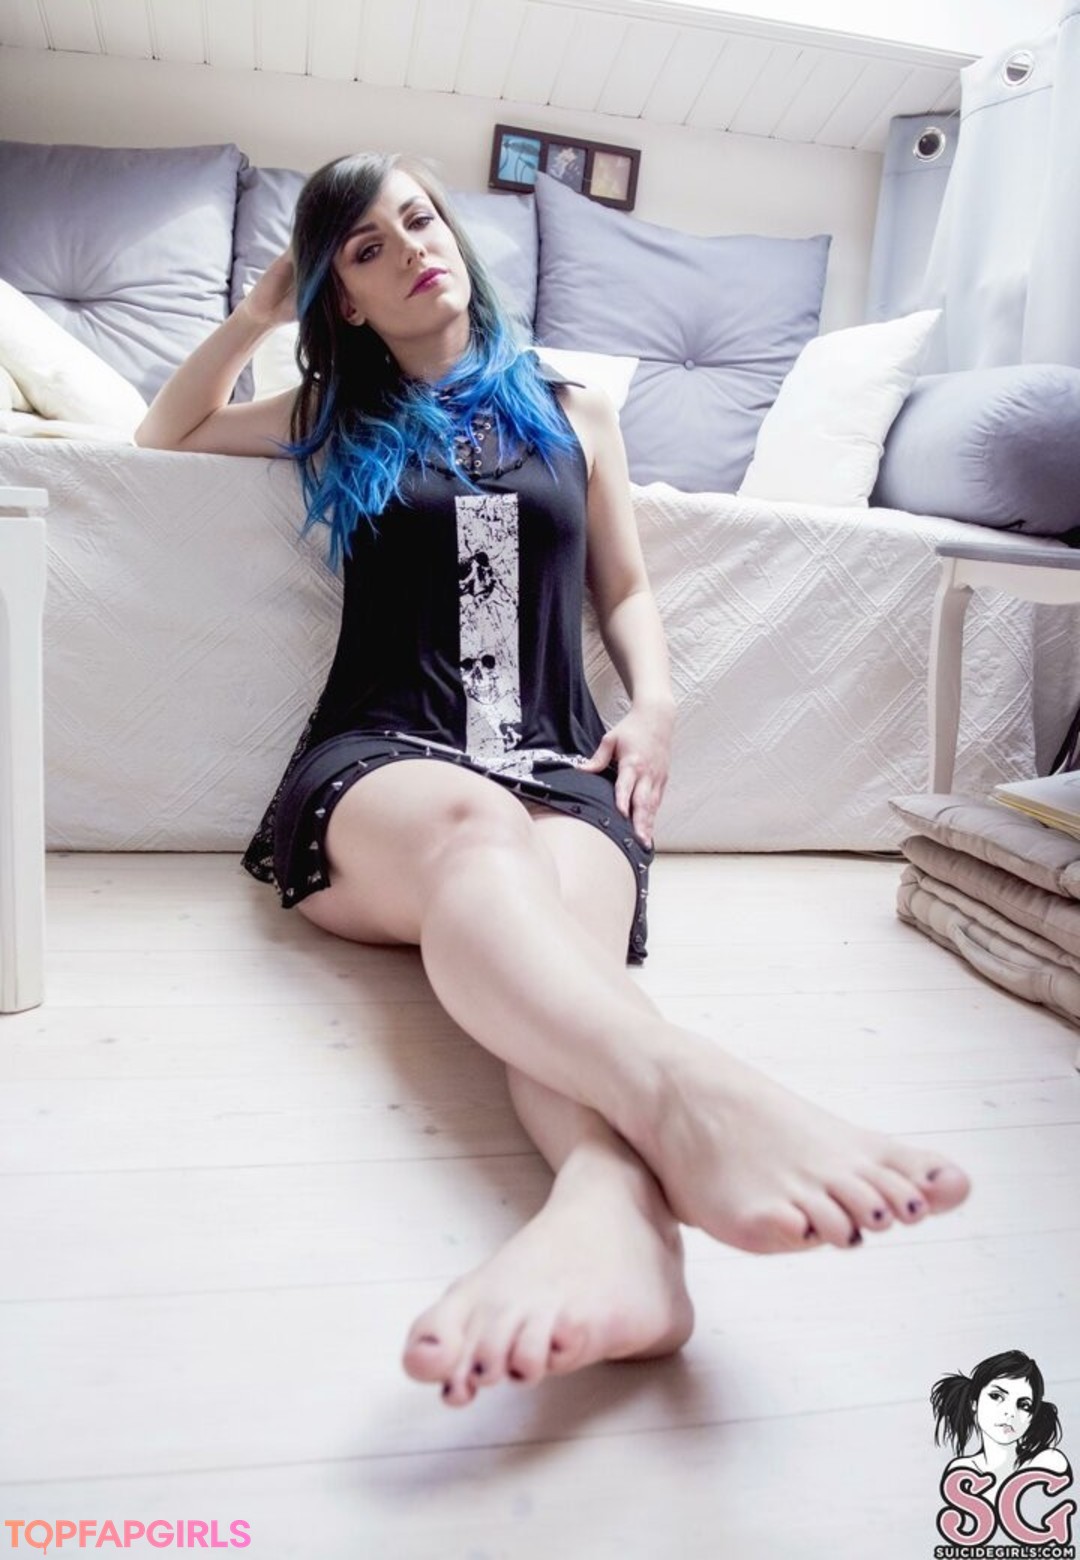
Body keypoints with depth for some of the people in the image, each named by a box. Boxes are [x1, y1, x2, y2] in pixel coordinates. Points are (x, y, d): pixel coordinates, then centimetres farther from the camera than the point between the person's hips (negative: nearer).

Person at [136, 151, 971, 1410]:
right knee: (472, 823, -39)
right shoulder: (337, 418, 27)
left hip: (559, 762, 1)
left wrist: (653, 701, 3)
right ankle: (694, 1094, -67)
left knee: (567, 898, -37)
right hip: (380, 764, -1)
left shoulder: (570, 409, 26)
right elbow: (167, 434, 38)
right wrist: (262, 307, 27)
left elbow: (625, 588, 24)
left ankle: (612, 1225, -65)